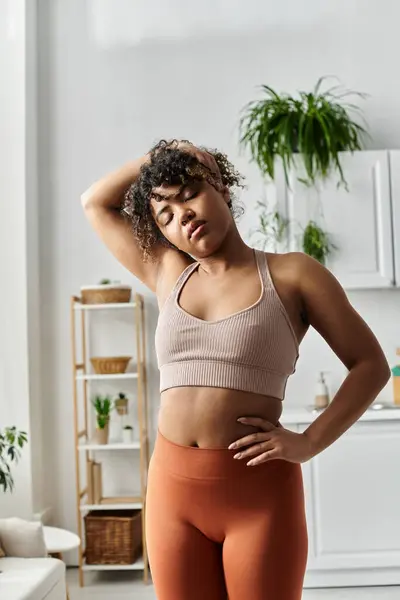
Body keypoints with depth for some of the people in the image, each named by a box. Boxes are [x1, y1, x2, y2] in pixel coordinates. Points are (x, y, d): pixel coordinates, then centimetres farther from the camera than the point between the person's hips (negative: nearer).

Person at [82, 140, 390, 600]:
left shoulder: (291, 274, 0)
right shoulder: (167, 276, 11)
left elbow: (371, 365, 2)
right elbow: (95, 202, 22)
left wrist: (309, 442, -8)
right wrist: (158, 154, 15)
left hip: (259, 487, -3)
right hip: (172, 484, 4)